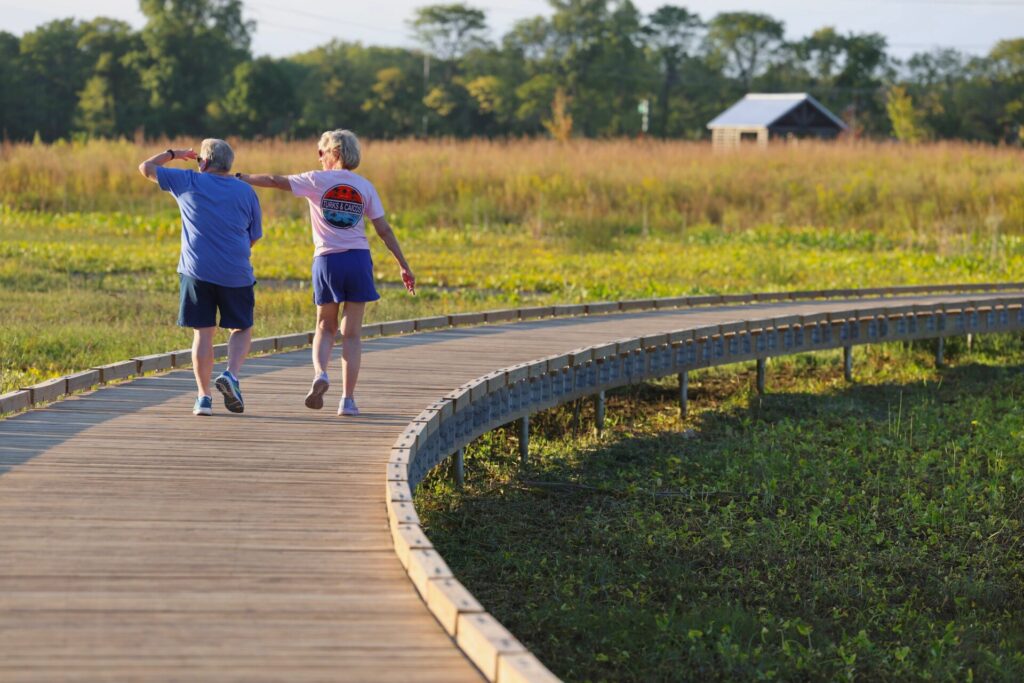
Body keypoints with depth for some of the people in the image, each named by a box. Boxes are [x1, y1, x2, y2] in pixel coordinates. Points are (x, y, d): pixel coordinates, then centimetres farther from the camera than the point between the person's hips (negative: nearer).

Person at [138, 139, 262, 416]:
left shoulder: (189, 182, 2)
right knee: (242, 329, 14)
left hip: (197, 271, 0)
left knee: (203, 332, 6)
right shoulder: (246, 192, 6)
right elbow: (254, 236, 13)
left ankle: (204, 396, 2)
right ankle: (231, 374, -10)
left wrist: (173, 154, 26)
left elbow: (146, 168, 11)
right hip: (235, 273, 0)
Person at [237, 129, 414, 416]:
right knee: (352, 333, 5)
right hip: (358, 260, 1)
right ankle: (348, 399, 1)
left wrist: (239, 177, 13)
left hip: (327, 260, -1)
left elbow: (275, 182, 1)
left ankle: (320, 373, -13)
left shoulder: (316, 180, 0)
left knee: (325, 327, 16)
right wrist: (403, 265, 9)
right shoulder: (365, 186, 5)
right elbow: (384, 230, 4)